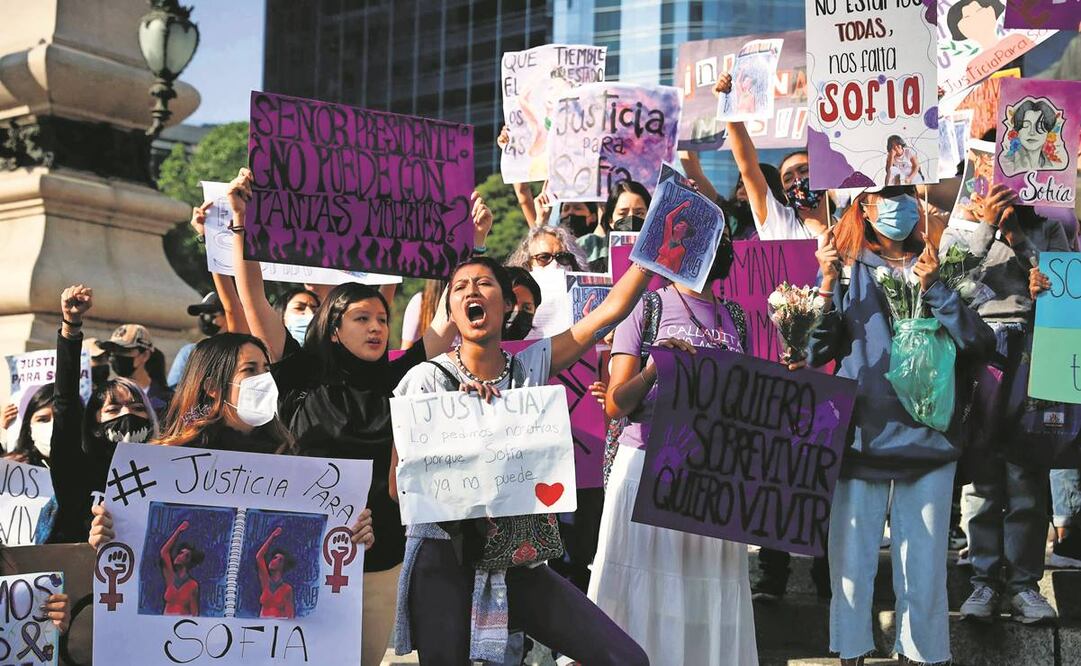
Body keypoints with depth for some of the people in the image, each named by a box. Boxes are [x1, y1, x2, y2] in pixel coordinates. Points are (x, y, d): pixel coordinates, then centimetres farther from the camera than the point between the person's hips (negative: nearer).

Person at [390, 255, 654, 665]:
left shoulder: (531, 366, 5)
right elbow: (398, 486, -8)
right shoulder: (428, 379, -3)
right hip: (446, 558, -3)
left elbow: (612, 309, 2)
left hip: (519, 560, 3)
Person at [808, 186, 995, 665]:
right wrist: (827, 285, -14)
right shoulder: (846, 268, 6)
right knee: (851, 560, 2)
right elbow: (817, 352, -2)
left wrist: (933, 290, -12)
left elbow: (981, 347, -2)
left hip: (926, 439, 1)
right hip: (859, 437, -1)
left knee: (924, 567, 4)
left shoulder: (935, 268, 9)